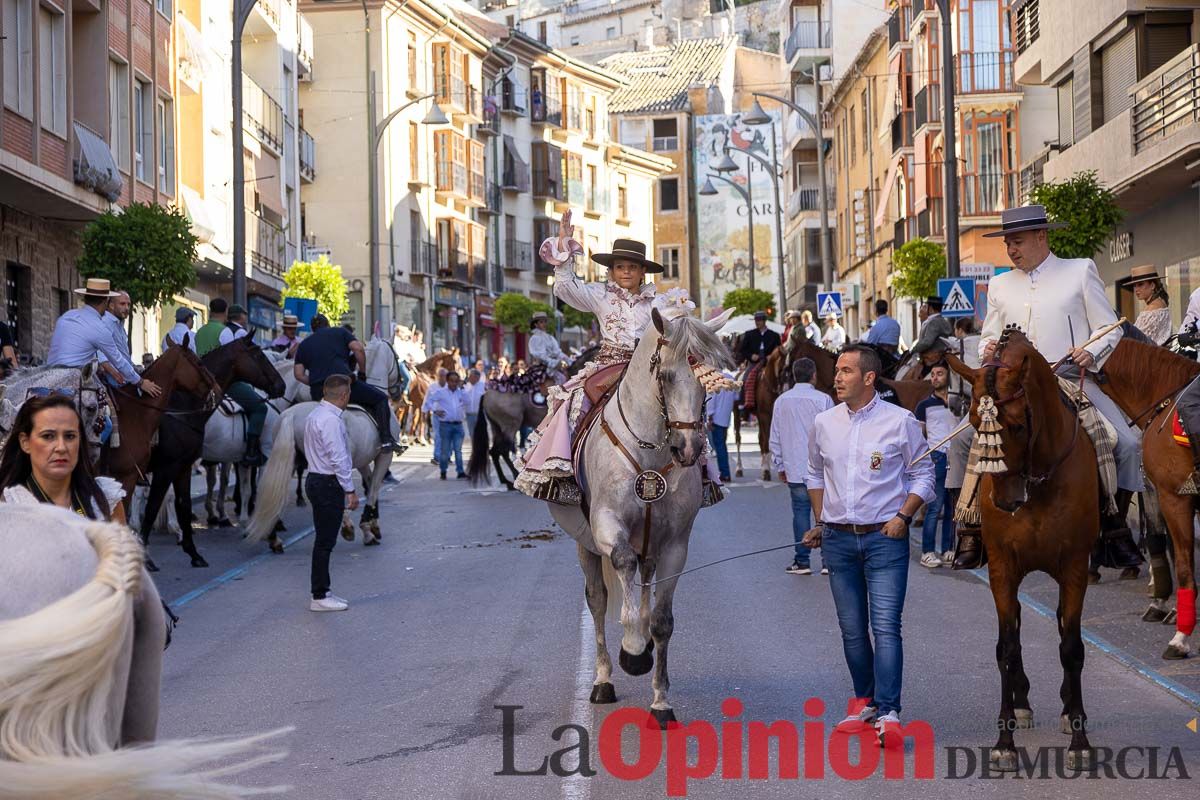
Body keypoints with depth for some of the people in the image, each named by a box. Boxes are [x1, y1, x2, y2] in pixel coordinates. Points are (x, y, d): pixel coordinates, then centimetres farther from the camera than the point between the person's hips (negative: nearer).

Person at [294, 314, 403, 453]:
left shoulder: (303, 344, 23)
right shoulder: (340, 332, 15)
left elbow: (299, 374, 12)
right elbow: (358, 349, -1)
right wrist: (362, 372, 9)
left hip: (317, 394, 4)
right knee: (380, 398, 8)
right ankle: (386, 440, -6)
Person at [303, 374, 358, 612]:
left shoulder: (316, 414, 12)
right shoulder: (331, 420, -19)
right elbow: (338, 459, -21)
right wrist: (350, 490, -16)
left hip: (317, 479, 10)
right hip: (328, 485, -10)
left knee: (324, 541, 15)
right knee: (325, 542, -5)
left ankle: (321, 592, 22)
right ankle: (320, 597, 0)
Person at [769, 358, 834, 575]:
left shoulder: (782, 401, 2)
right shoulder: (823, 400, -7)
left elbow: (775, 438, 7)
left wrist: (780, 466, 16)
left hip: (795, 468, 2)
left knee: (800, 511, 6)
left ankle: (802, 561, 8)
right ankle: (828, 561, 4)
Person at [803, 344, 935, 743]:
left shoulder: (900, 422, -4)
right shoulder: (824, 423, 6)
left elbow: (923, 476, 2)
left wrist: (903, 516, -10)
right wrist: (821, 522, 14)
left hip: (885, 538, -4)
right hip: (839, 540, 4)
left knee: (886, 626, -12)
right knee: (852, 629, 10)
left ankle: (888, 712, -14)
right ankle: (864, 701, 22)